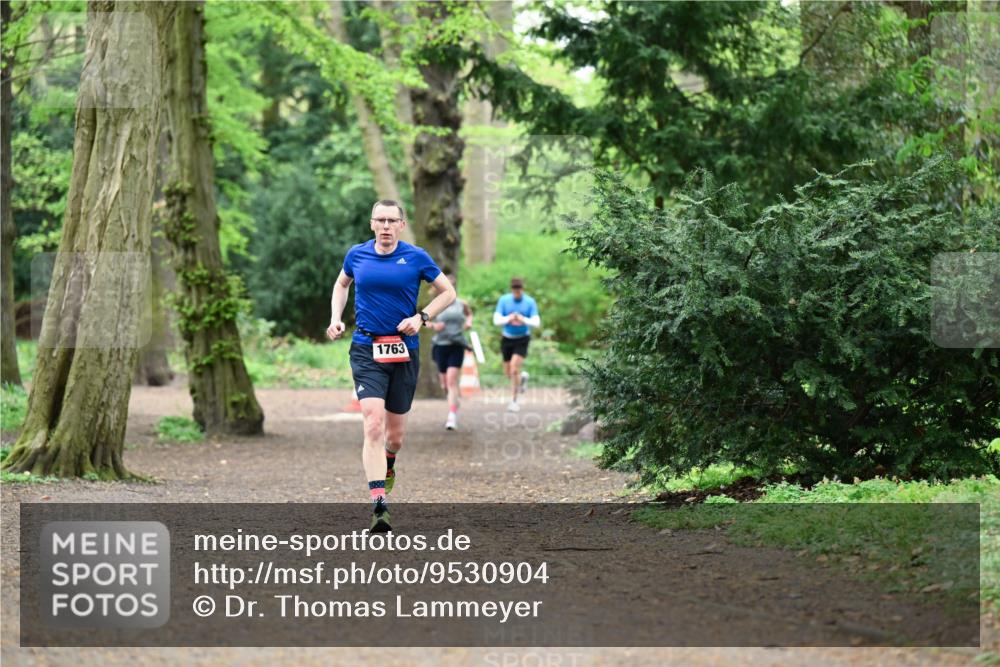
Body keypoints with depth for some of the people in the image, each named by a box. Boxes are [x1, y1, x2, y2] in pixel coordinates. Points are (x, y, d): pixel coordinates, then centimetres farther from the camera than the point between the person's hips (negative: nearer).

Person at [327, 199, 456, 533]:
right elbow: (341, 284, 25)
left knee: (395, 435, 10)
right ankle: (379, 505, -24)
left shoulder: (416, 257, -1)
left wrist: (421, 318, -6)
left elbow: (448, 292, 8)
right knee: (373, 424, -19)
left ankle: (387, 467, 47)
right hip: (366, 350, -1)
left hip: (404, 351, 1)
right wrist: (336, 318, 9)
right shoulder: (357, 255, 4)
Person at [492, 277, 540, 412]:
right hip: (507, 339, 3)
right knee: (508, 373, 11)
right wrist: (508, 319, -35)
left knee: (514, 370, -18)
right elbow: (496, 320, -15)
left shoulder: (530, 302, -10)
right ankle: (521, 377, 47)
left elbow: (536, 322, -16)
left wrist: (523, 320, -36)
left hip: (522, 340, -3)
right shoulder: (504, 300, -9)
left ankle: (514, 401, -7)